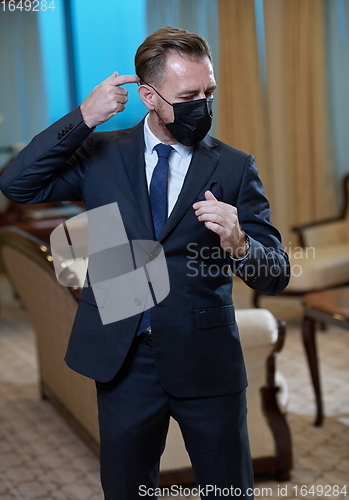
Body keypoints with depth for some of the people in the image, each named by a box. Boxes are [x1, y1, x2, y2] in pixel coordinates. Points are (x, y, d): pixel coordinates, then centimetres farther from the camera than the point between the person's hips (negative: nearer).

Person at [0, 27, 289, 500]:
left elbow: (276, 276, -5)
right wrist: (84, 117, -16)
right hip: (122, 358, 1)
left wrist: (237, 243, -29)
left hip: (205, 360, -1)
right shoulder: (102, 153, 1)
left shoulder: (235, 168, -3)